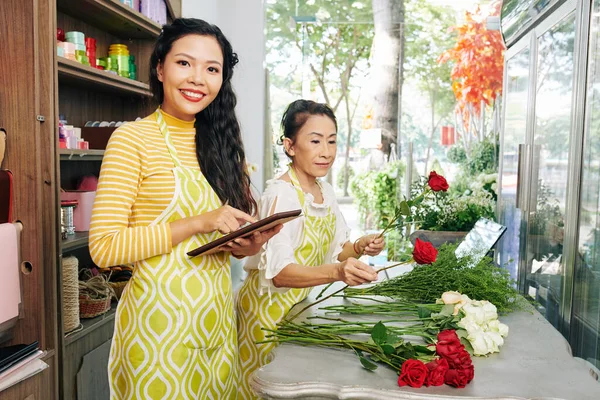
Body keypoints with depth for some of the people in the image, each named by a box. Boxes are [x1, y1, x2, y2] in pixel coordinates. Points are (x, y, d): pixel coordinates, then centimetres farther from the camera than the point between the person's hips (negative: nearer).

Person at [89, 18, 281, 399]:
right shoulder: (132, 138, -9)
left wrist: (250, 244, -7)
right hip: (159, 314, -6)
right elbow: (104, 247, -15)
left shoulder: (220, 141, 9)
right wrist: (197, 223, -21)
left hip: (217, 310, 6)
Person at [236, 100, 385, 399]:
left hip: (299, 304, 7)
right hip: (269, 308, -7)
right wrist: (337, 272, -46)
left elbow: (331, 249, 9)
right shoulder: (281, 194, -23)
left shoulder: (325, 191, 1)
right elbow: (278, 272, -32)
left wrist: (359, 248, -11)